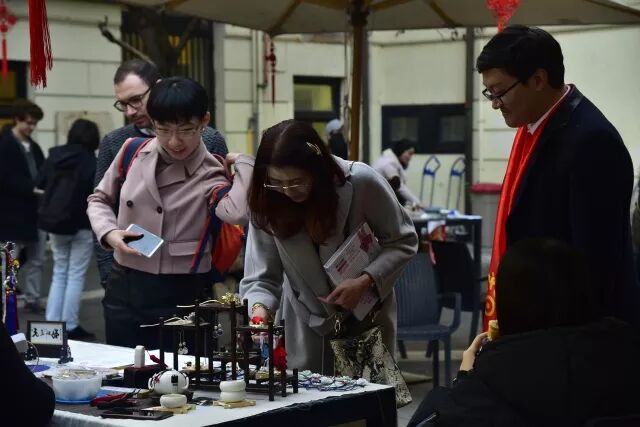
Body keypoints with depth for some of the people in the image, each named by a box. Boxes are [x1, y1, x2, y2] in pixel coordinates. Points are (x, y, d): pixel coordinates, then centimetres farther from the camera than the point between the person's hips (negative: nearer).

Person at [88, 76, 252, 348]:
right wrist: (109, 233, -4)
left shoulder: (211, 176, -7)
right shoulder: (133, 152, 2)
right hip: (124, 288, 3)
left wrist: (243, 162, -16)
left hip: (180, 295, -3)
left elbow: (238, 213, -30)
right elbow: (99, 200, 16)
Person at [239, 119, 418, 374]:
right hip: (307, 323, 1)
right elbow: (260, 277, -14)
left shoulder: (361, 182, -22)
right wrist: (260, 311, -34)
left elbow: (402, 242, -10)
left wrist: (365, 282, -24)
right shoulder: (266, 203, -16)